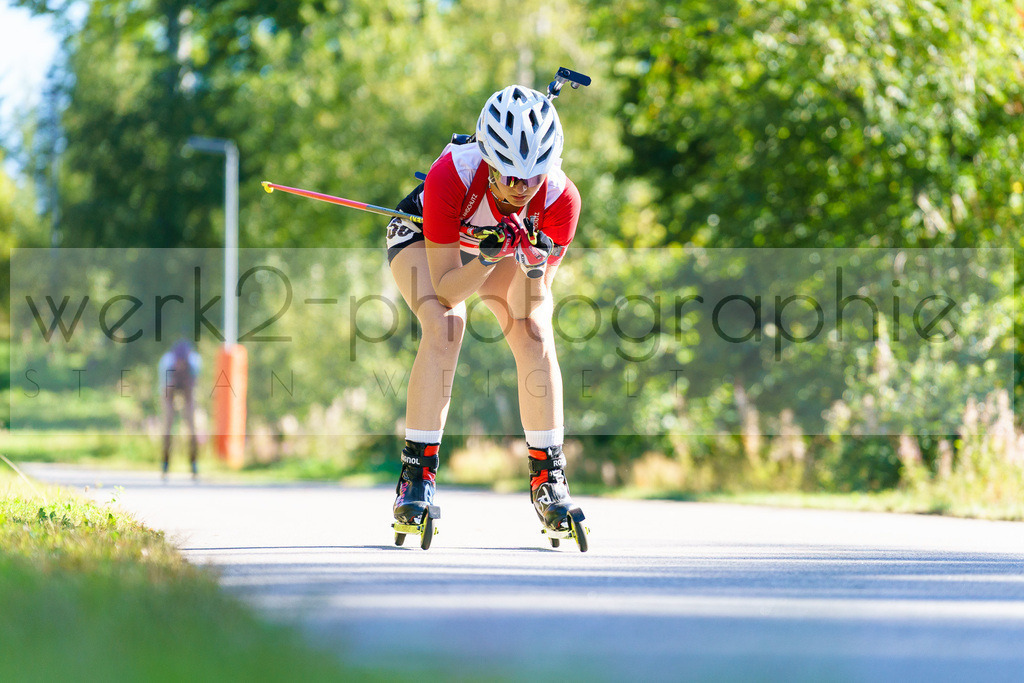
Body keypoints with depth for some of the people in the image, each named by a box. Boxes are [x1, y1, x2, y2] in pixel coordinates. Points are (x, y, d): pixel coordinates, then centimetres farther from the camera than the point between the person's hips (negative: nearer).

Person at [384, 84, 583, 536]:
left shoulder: (561, 198, -33)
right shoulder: (451, 176, -41)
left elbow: (538, 300, -26)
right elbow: (445, 288, -34)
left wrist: (535, 266, -45)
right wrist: (490, 257, -49)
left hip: (506, 245, 2)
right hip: (423, 238, -2)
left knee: (535, 332, -21)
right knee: (445, 325, -29)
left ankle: (547, 475, -9)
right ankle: (416, 471, -21)